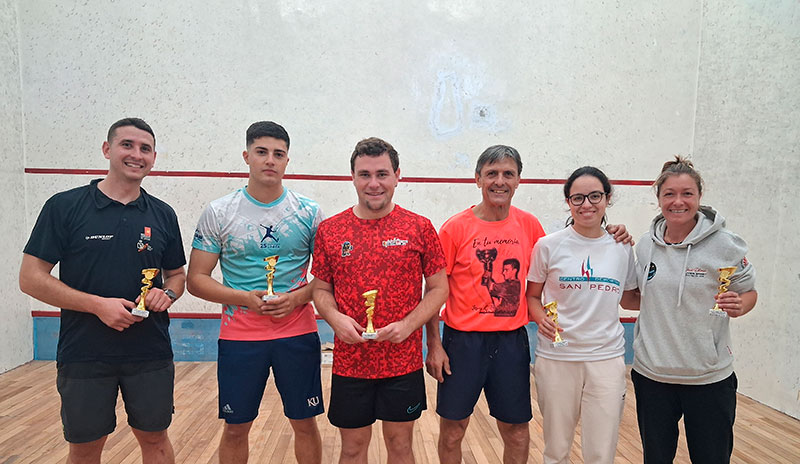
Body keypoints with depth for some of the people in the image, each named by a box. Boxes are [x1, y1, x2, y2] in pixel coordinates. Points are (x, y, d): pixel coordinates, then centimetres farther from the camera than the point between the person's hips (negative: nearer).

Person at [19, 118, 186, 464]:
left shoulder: (163, 214, 4)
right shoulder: (64, 207, -5)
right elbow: (31, 278, -6)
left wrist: (167, 294, -10)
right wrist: (98, 304, -17)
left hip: (151, 354, 2)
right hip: (83, 355, -2)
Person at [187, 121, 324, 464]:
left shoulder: (309, 212, 0)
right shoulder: (218, 213, -1)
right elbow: (196, 279, -1)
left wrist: (299, 297, -15)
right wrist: (244, 298, -15)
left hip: (298, 334, 0)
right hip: (239, 336, 0)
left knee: (305, 424, 10)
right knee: (235, 428, 13)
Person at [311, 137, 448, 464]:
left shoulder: (419, 228, -4)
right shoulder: (330, 230, 0)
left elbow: (439, 288, 0)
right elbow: (321, 289, 8)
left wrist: (408, 324, -15)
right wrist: (335, 317, -12)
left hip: (403, 361, -1)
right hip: (349, 362, 1)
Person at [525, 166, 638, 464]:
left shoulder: (623, 248, 5)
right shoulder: (548, 245, -2)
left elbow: (632, 298, 16)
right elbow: (532, 296, 5)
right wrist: (541, 319, -13)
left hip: (607, 358, 2)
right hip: (556, 358, -1)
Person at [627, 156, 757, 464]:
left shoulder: (724, 243, -9)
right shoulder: (646, 245, 2)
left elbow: (749, 292, 3)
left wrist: (738, 306, -18)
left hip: (709, 377, -3)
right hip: (651, 373, 3)